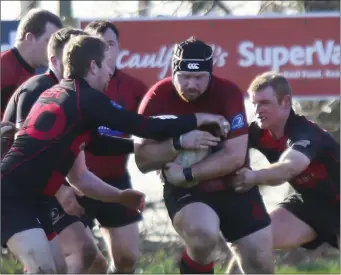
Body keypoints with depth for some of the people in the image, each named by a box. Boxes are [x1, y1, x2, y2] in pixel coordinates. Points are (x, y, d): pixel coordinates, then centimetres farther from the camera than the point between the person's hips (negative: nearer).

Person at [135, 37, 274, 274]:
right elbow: (142, 160, -15)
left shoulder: (229, 94, -16)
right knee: (202, 235, -34)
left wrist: (187, 174, -24)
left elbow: (234, 156, -20)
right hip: (185, 192, -2)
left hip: (234, 187, 2)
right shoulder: (158, 99, -14)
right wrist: (179, 143, -31)